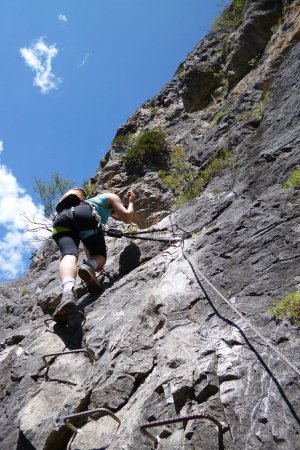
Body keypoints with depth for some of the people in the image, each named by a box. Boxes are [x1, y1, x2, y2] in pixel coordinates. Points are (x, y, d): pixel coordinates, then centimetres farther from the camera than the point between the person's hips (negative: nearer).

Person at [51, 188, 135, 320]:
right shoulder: (111, 197, 32)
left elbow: (88, 244, 47)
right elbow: (127, 218, 19)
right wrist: (131, 202, 40)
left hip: (62, 220, 5)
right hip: (84, 215, -5)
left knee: (69, 255, -19)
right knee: (100, 255, 10)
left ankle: (68, 290, -51)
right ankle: (89, 266, -26)